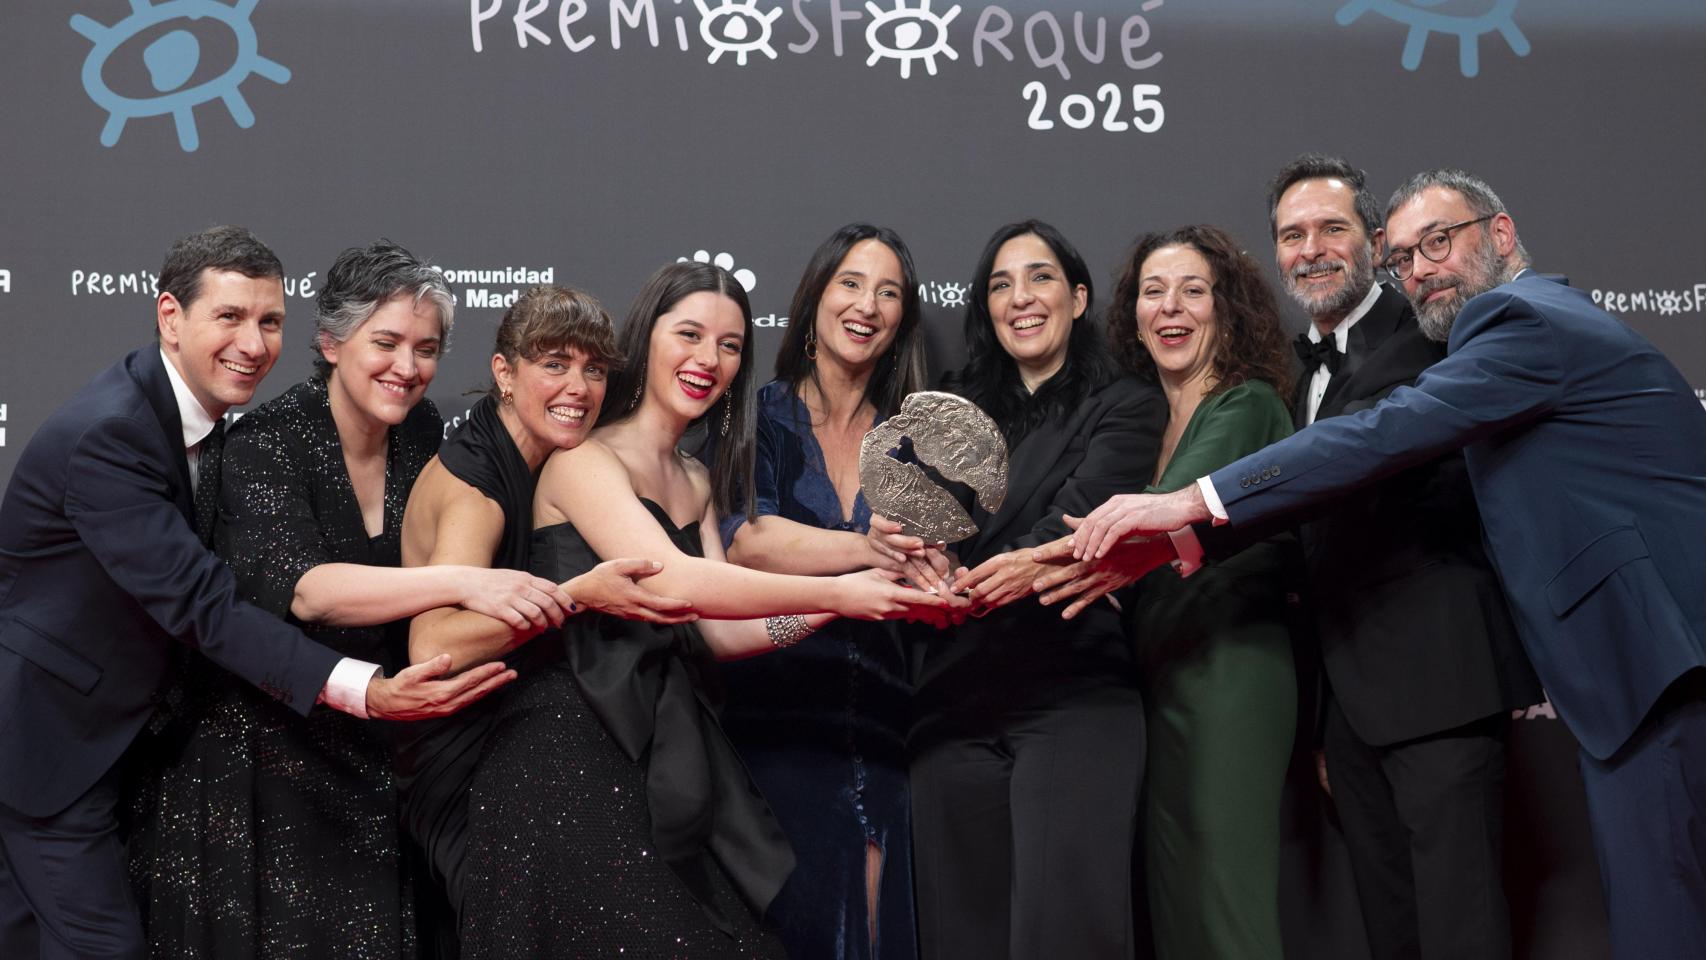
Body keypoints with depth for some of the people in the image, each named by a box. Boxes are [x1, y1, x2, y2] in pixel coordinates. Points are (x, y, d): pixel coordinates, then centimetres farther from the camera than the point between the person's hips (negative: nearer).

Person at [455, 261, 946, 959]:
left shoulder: (698, 481, 18)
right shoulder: (583, 456, -6)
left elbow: (721, 633, 7)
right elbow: (669, 579, -22)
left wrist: (829, 610, -7)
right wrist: (834, 593, -23)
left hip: (667, 756, 7)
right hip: (570, 749, -7)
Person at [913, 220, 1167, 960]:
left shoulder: (1125, 408, 5)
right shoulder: (957, 409, 16)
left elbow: (1084, 512, -13)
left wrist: (1035, 562, -35)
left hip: (1073, 696, -4)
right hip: (957, 702, 4)